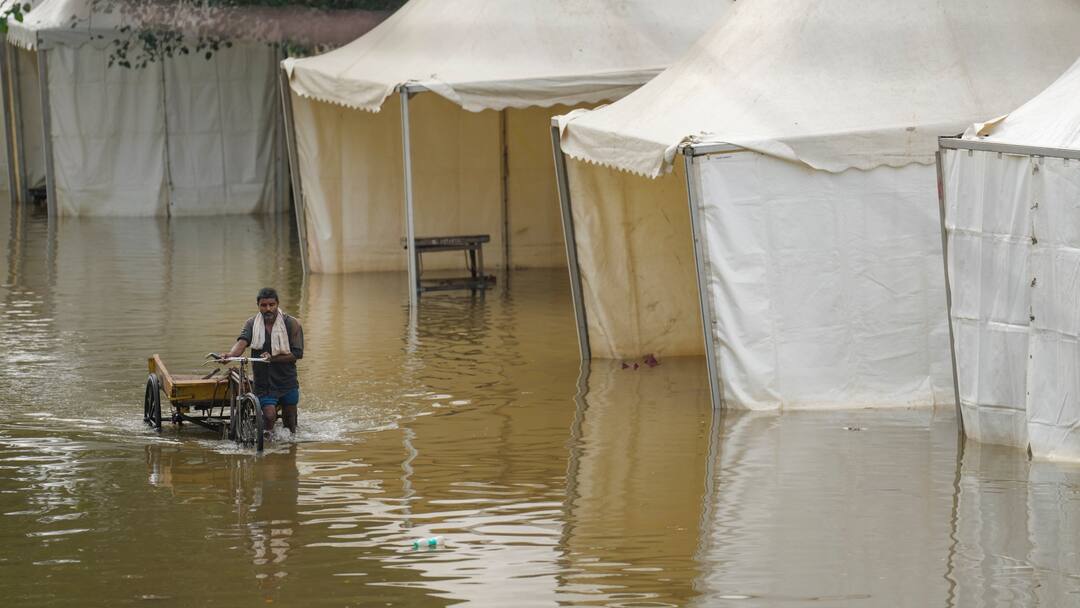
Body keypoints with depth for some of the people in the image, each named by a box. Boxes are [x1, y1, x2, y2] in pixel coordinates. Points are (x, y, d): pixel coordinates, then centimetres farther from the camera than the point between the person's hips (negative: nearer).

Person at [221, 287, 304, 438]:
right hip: (263, 384, 0)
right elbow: (242, 342, -18)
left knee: (289, 422, 10)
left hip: (287, 382, 0)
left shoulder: (291, 324, -4)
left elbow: (297, 354, -8)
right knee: (269, 415, -20)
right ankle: (266, 437, 5)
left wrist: (273, 358, -19)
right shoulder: (252, 324, 1)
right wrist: (231, 354, -39)